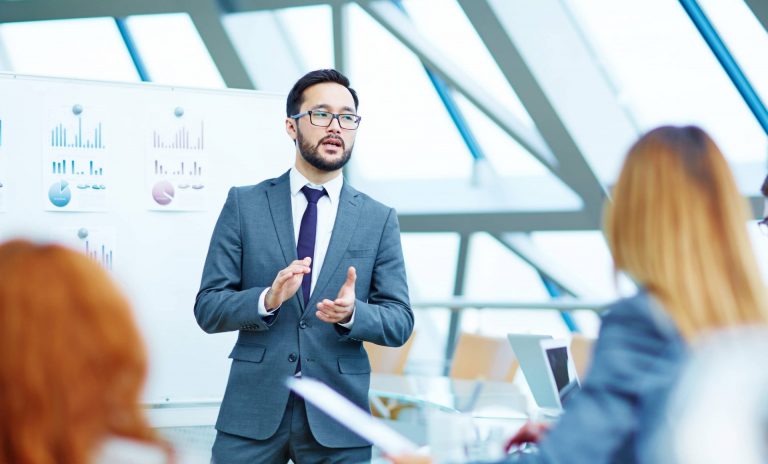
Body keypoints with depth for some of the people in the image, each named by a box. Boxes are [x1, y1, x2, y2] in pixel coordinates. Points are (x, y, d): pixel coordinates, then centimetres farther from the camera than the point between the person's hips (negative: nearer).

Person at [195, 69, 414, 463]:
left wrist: (352, 313, -18)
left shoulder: (379, 219, 5)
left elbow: (400, 322, 2)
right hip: (253, 412, 0)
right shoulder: (244, 204, 3)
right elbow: (208, 308, 0)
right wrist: (267, 299, -19)